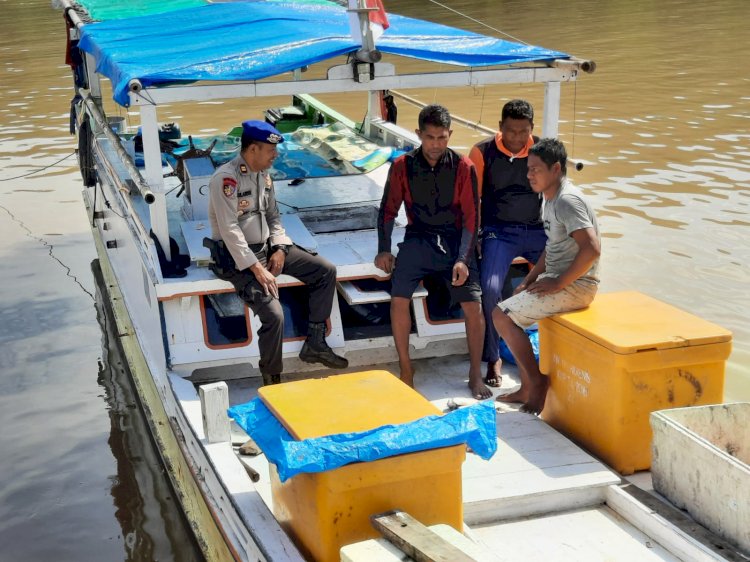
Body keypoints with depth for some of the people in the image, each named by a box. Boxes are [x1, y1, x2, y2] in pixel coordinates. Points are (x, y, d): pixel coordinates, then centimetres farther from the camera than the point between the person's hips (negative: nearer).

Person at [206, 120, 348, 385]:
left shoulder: (264, 175, 8)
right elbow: (230, 231, -23)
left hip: (267, 247, 9)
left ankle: (314, 344, 7)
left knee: (326, 270, 2)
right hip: (237, 257, -9)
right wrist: (257, 269, -25)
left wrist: (280, 249, -2)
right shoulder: (226, 178, -18)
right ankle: (272, 381, -4)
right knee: (273, 314, -26)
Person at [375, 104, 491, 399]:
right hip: (418, 239, 1)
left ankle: (475, 375, 4)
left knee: (473, 305, -14)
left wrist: (463, 259, -16)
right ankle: (405, 369, -2)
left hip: (455, 240, -1)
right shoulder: (402, 166, -4)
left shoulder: (463, 168, -7)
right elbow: (388, 210, 5)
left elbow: (471, 216, -6)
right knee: (399, 298, -20)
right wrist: (384, 249, -6)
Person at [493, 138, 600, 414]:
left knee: (502, 316, -12)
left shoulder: (567, 201, -20)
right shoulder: (549, 198, 13)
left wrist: (559, 283, -22)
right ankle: (527, 387, 18)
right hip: (556, 278, 10)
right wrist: (529, 280, 14)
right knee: (507, 307, 16)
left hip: (575, 285, -10)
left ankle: (537, 381, 1)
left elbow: (591, 249, -29)